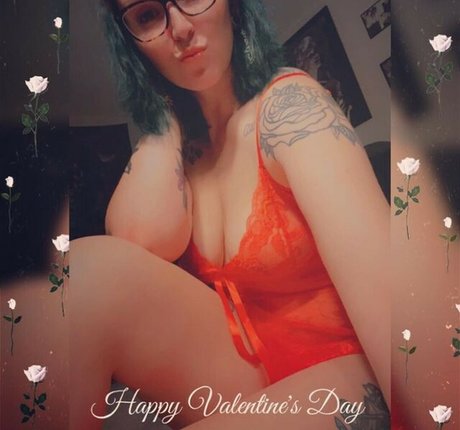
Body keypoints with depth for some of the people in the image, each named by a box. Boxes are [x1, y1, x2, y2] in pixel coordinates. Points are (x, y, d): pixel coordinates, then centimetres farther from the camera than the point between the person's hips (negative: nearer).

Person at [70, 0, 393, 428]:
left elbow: (375, 278, -27)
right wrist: (165, 108, -5)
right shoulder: (170, 138, 5)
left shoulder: (288, 103, -14)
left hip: (333, 374, -4)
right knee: (90, 270, -20)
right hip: (237, 368, 5)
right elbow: (140, 245, -15)